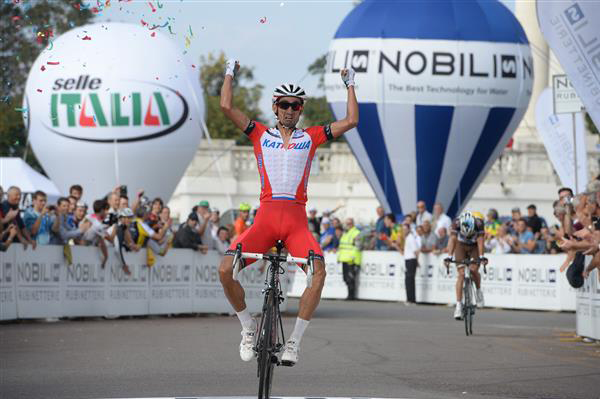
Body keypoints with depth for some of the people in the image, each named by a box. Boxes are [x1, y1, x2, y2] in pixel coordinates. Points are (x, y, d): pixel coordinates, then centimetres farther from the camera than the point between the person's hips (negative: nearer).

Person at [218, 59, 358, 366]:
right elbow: (226, 107, 5)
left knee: (319, 271, -27)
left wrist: (350, 85, 15)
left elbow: (351, 121, 8)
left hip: (297, 221, 0)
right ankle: (248, 327, 5)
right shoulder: (260, 134, 12)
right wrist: (230, 74, 15)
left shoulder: (311, 137, 13)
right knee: (226, 269, -19)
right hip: (266, 217, 0)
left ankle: (294, 341, -16)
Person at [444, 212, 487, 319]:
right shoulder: (456, 223, -31)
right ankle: (458, 305, -16)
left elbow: (480, 241, -33)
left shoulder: (478, 224, -31)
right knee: (461, 274, -14)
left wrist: (481, 257, -44)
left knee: (474, 270, -21)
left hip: (474, 247, 0)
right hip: (461, 246, 0)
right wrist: (449, 257, -43)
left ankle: (479, 290, 9)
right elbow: (452, 240, -34)